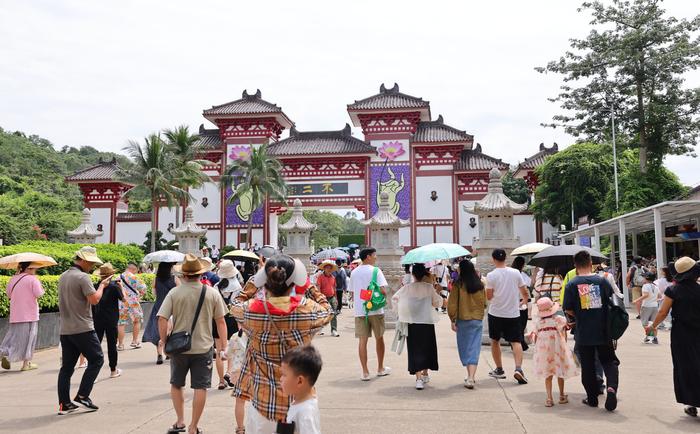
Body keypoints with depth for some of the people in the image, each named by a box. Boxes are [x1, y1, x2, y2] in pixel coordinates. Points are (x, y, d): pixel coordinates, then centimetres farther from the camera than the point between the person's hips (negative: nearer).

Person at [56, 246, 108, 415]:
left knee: (67, 366, 9)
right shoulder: (83, 277, -13)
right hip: (82, 329, -8)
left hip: (65, 330, 8)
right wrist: (102, 285, -4)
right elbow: (94, 299, -18)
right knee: (96, 359, 3)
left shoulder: (63, 276, 15)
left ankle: (64, 404, 10)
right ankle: (82, 396, 0)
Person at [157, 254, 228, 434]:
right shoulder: (212, 293, -4)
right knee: (200, 387, 6)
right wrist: (223, 347, 4)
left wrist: (164, 342, 1)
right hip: (203, 348, 0)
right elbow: (220, 321, -2)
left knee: (176, 384, 21)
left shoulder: (174, 293, -7)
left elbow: (162, 319, -12)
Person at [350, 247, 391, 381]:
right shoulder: (375, 270, -7)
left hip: (359, 311, 3)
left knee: (363, 340, 2)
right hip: (375, 310, -3)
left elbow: (352, 293, 12)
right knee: (379, 338, 14)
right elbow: (383, 290, -15)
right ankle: (380, 368, 25)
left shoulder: (354, 272, 8)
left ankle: (365, 372, 0)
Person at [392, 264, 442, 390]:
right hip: (427, 322, 1)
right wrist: (438, 292, 13)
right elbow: (438, 303, 0)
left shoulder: (407, 288, -2)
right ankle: (425, 374, 31)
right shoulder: (429, 287, -3)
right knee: (426, 348, 17)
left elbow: (394, 298, 3)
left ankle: (418, 378, -13)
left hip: (412, 323, 0)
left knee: (415, 350, 0)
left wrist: (401, 311, 18)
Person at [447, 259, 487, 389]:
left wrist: (453, 320, -2)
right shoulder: (480, 284, -1)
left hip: (463, 319, -2)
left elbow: (452, 303, -9)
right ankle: (471, 377, -6)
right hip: (478, 319, 2)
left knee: (464, 348, 12)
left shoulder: (458, 284, -10)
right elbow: (484, 302, 8)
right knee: (474, 348, 4)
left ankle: (470, 375, 17)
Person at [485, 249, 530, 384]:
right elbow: (524, 292, 4)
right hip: (513, 313, 1)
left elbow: (489, 296, -7)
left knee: (495, 341, 16)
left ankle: (499, 370, 20)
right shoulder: (516, 273, -1)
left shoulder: (491, 275, -9)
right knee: (516, 342, 2)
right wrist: (524, 299, 26)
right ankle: (518, 369, -18)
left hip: (496, 313, -1)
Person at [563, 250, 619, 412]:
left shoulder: (572, 284, -7)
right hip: (603, 332, 1)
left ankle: (592, 398, 17)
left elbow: (568, 310, -7)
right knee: (609, 362, 12)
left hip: (583, 333, -1)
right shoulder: (602, 281, -2)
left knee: (587, 366, 11)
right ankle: (611, 387, -12)